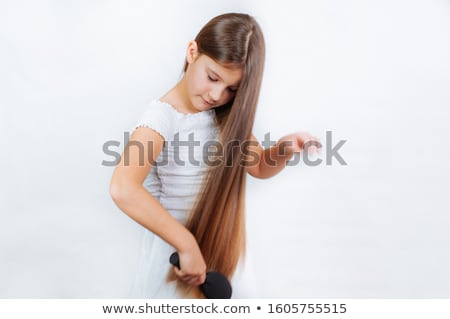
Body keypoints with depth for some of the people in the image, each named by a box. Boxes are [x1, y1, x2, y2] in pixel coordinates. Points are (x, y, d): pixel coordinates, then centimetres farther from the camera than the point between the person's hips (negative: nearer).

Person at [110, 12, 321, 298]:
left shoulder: (227, 115, -2)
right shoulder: (163, 116, -22)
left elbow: (260, 166, 10)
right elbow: (123, 189, -38)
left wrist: (283, 149, -12)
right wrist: (187, 244, -36)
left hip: (223, 246, 6)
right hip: (175, 251, -6)